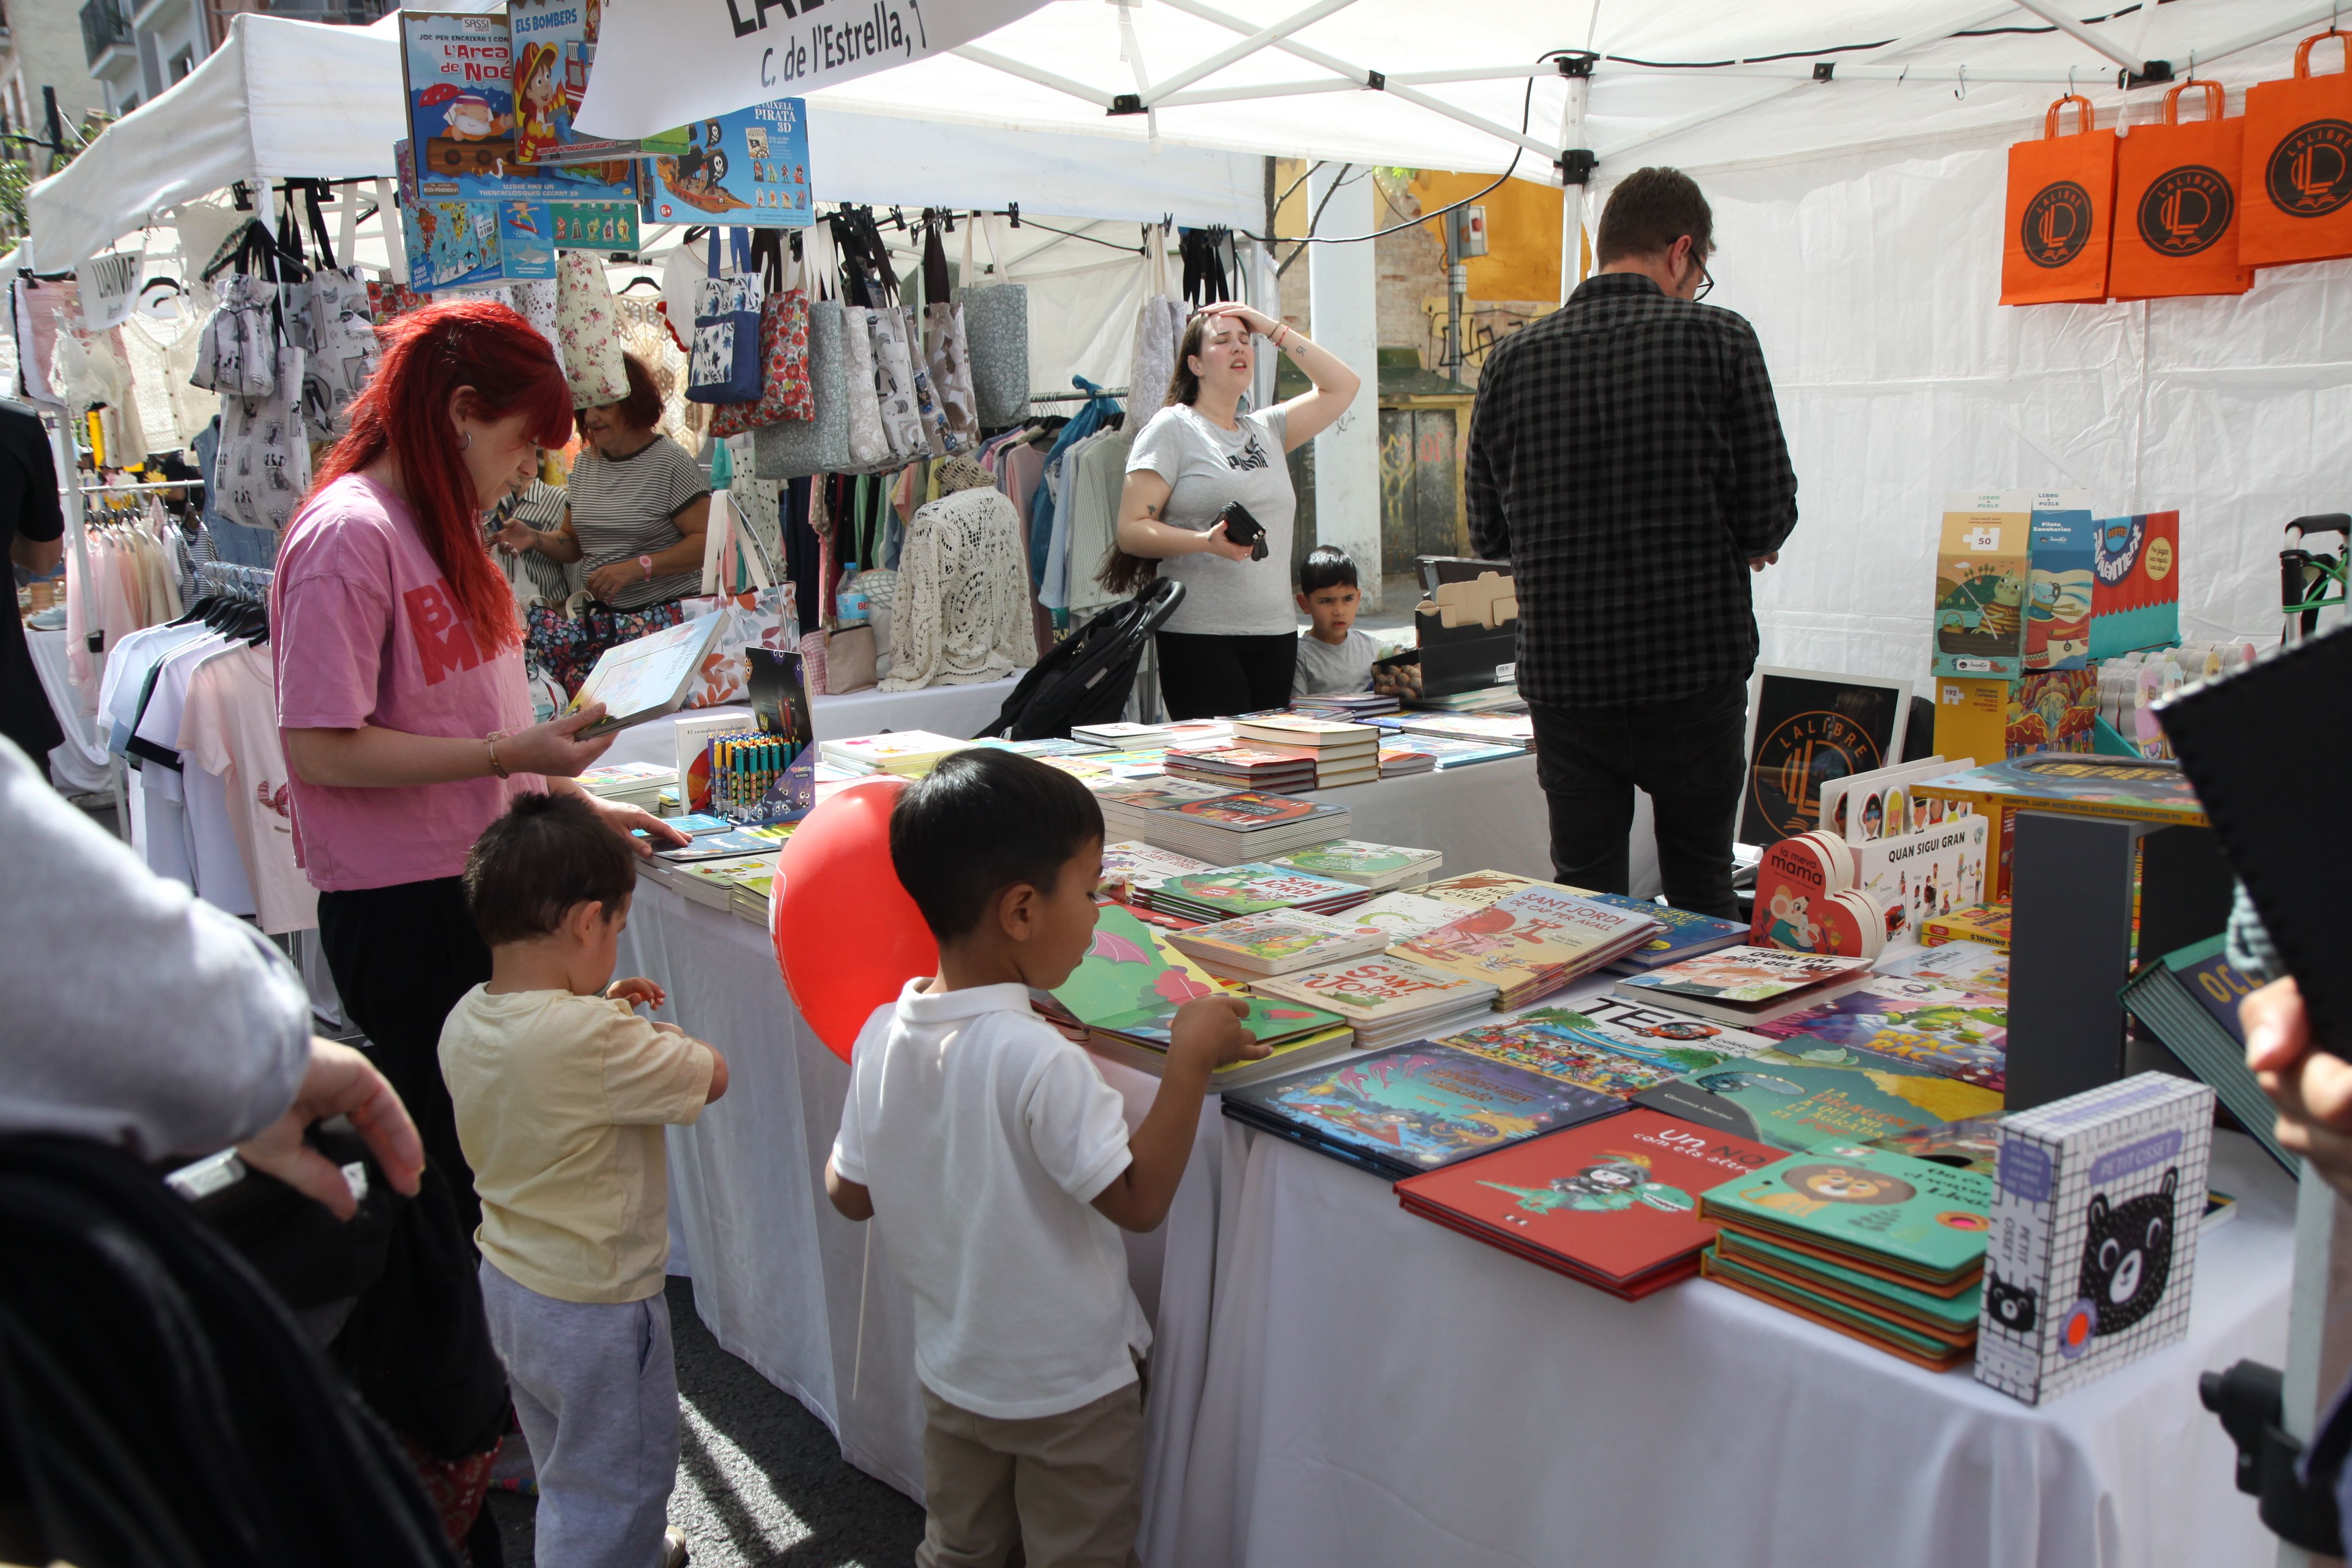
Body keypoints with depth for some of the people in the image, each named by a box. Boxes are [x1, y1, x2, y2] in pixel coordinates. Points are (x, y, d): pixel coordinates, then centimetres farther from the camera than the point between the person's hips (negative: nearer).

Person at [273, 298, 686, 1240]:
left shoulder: (441, 526, 14)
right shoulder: (349, 535, -16)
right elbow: (319, 747, -20)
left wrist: (572, 801, 12)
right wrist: (509, 754, -22)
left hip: (475, 883, 9)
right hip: (403, 907, -9)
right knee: (453, 1160, 2)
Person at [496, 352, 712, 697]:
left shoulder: (668, 462, -6)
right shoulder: (585, 464, 15)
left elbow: (707, 540, -13)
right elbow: (573, 541, 23)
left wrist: (637, 567, -18)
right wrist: (535, 538, 2)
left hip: (664, 614, -5)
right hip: (600, 615, 6)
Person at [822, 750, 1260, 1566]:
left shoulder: (880, 1037, -12)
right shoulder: (1038, 1061, -32)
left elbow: (850, 1193, -1)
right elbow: (1139, 1199, -25)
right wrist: (1192, 1056, -22)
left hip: (952, 1373, 6)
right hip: (1069, 1389, -5)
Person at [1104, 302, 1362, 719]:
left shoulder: (1267, 430, 18)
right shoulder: (1172, 428, 0)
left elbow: (1343, 387, 18)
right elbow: (1131, 531, -8)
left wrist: (1273, 329, 13)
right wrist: (1206, 541, -24)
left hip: (1276, 634, 6)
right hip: (1200, 637, -6)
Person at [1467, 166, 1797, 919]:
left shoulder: (1513, 358, 1)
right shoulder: (1719, 340, -6)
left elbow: (1488, 533, 6)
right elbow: (1769, 517, -7)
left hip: (1564, 676, 2)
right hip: (1697, 671, -1)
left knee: (1583, 896, 10)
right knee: (1701, 895, 15)